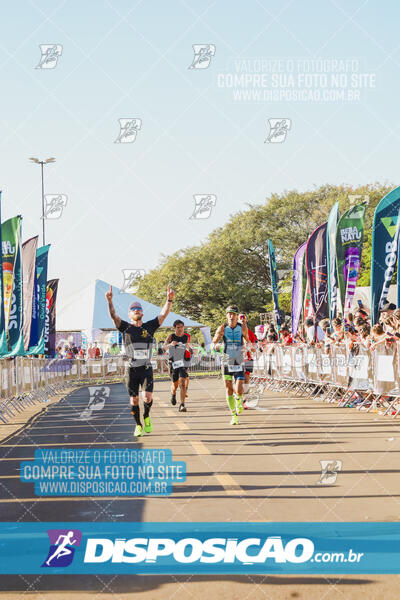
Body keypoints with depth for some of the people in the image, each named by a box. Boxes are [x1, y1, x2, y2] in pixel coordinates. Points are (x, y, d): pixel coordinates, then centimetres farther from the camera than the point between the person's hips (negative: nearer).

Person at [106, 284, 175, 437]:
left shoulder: (149, 326, 8)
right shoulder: (125, 327, 5)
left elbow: (163, 314, -2)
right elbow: (113, 315, -9)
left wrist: (169, 299, -18)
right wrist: (109, 301, -27)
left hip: (146, 368, 0)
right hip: (132, 370, 0)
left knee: (148, 397, -13)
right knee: (134, 400, 3)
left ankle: (146, 417, 16)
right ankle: (138, 425, 23)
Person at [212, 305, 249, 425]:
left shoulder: (242, 327, -4)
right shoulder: (222, 328, -4)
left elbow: (249, 341, 6)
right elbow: (213, 342, 1)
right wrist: (216, 345, -20)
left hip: (239, 363, -1)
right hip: (227, 363, 1)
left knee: (239, 390, -12)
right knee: (228, 390, -1)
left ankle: (239, 400, 25)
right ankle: (234, 415, 12)